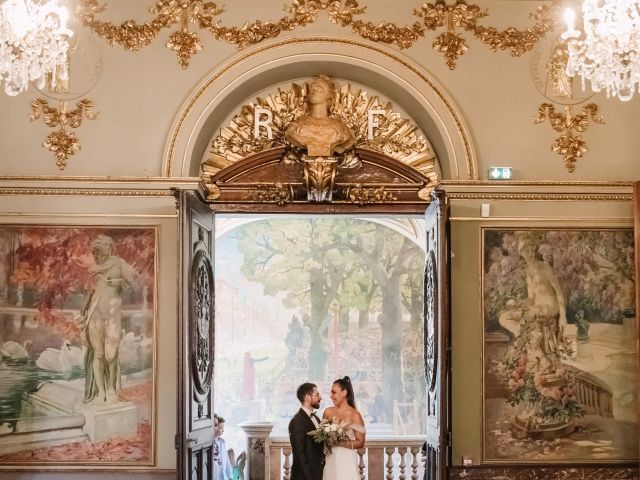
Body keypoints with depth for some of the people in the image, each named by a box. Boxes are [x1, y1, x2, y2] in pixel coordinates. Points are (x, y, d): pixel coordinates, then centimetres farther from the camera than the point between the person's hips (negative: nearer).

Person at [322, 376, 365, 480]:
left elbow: (360, 442, -7)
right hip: (330, 460, 4)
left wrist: (340, 443, -17)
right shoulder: (328, 412, 5)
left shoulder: (354, 415, -8)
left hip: (347, 461, -4)